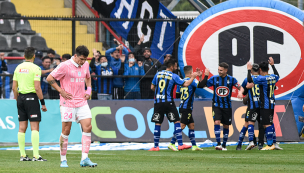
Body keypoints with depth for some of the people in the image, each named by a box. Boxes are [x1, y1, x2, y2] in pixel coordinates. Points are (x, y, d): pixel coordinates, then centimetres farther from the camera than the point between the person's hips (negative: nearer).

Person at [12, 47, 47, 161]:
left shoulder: (18, 68, 8)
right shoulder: (35, 68, -10)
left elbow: (14, 87, 10)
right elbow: (37, 88, -15)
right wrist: (43, 103, -9)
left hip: (20, 97, 6)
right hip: (31, 98, -6)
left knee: (22, 128, 8)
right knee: (35, 127, -5)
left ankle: (22, 155, 8)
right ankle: (36, 155, -11)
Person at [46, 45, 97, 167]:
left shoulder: (85, 65, 8)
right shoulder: (65, 66, -10)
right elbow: (49, 78, -6)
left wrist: (88, 89, 13)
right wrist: (61, 91, -9)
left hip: (82, 102, 5)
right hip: (68, 103, -5)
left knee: (87, 127, -7)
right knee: (66, 131, -1)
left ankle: (84, 159, -7)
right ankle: (63, 160, 10)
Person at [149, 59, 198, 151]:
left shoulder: (158, 74, 8)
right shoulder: (173, 76, -4)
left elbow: (152, 87, 13)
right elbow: (185, 84, -7)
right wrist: (192, 77, 9)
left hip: (157, 102, 4)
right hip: (168, 101, -4)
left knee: (157, 124, 7)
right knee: (177, 121, 1)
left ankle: (156, 146, 6)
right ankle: (180, 144, -4)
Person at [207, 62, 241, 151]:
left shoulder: (231, 79, -3)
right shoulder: (214, 78, -1)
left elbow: (239, 87, -7)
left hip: (227, 106, 1)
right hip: (216, 105, -1)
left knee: (226, 125, 8)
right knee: (217, 122, -19)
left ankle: (224, 145, 22)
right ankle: (218, 144, -20)